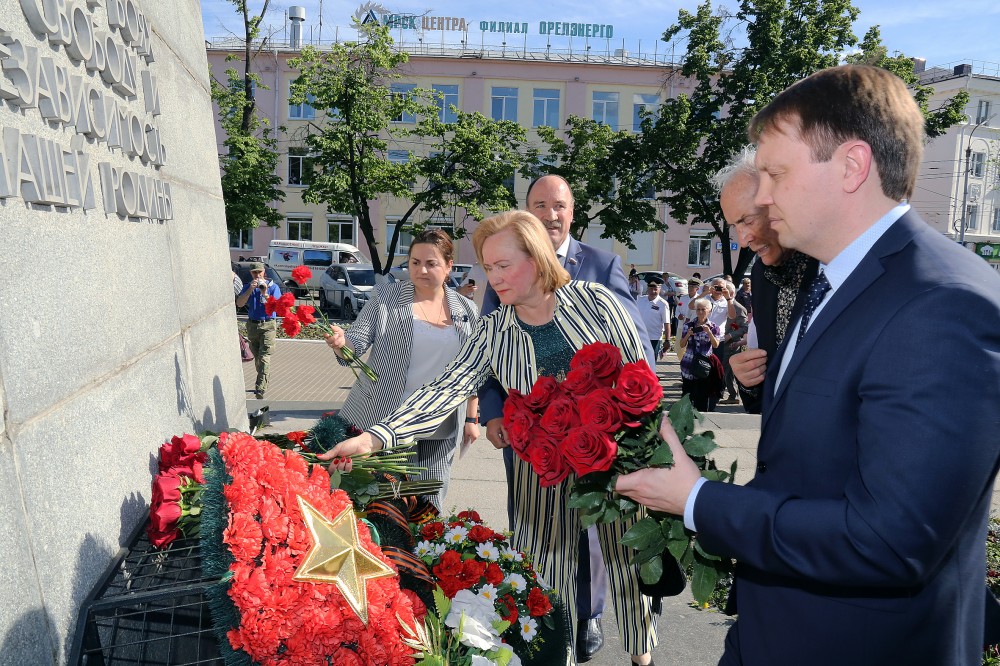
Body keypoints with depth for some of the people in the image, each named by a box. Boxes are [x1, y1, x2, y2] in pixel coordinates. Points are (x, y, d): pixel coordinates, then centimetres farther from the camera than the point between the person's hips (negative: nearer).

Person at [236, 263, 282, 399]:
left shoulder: (273, 287, -2)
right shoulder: (247, 287, 7)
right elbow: (239, 304, -7)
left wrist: (265, 294, -25)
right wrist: (250, 290, -19)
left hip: (268, 325, -4)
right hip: (252, 325, 5)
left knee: (264, 358, -13)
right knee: (257, 357, 14)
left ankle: (260, 391, -18)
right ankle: (261, 381, 30)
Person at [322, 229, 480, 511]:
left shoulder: (468, 310, 8)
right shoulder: (385, 297, 1)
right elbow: (358, 339, -5)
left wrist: (472, 418, 11)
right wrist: (341, 341, -27)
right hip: (382, 420, -2)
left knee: (428, 506, 9)